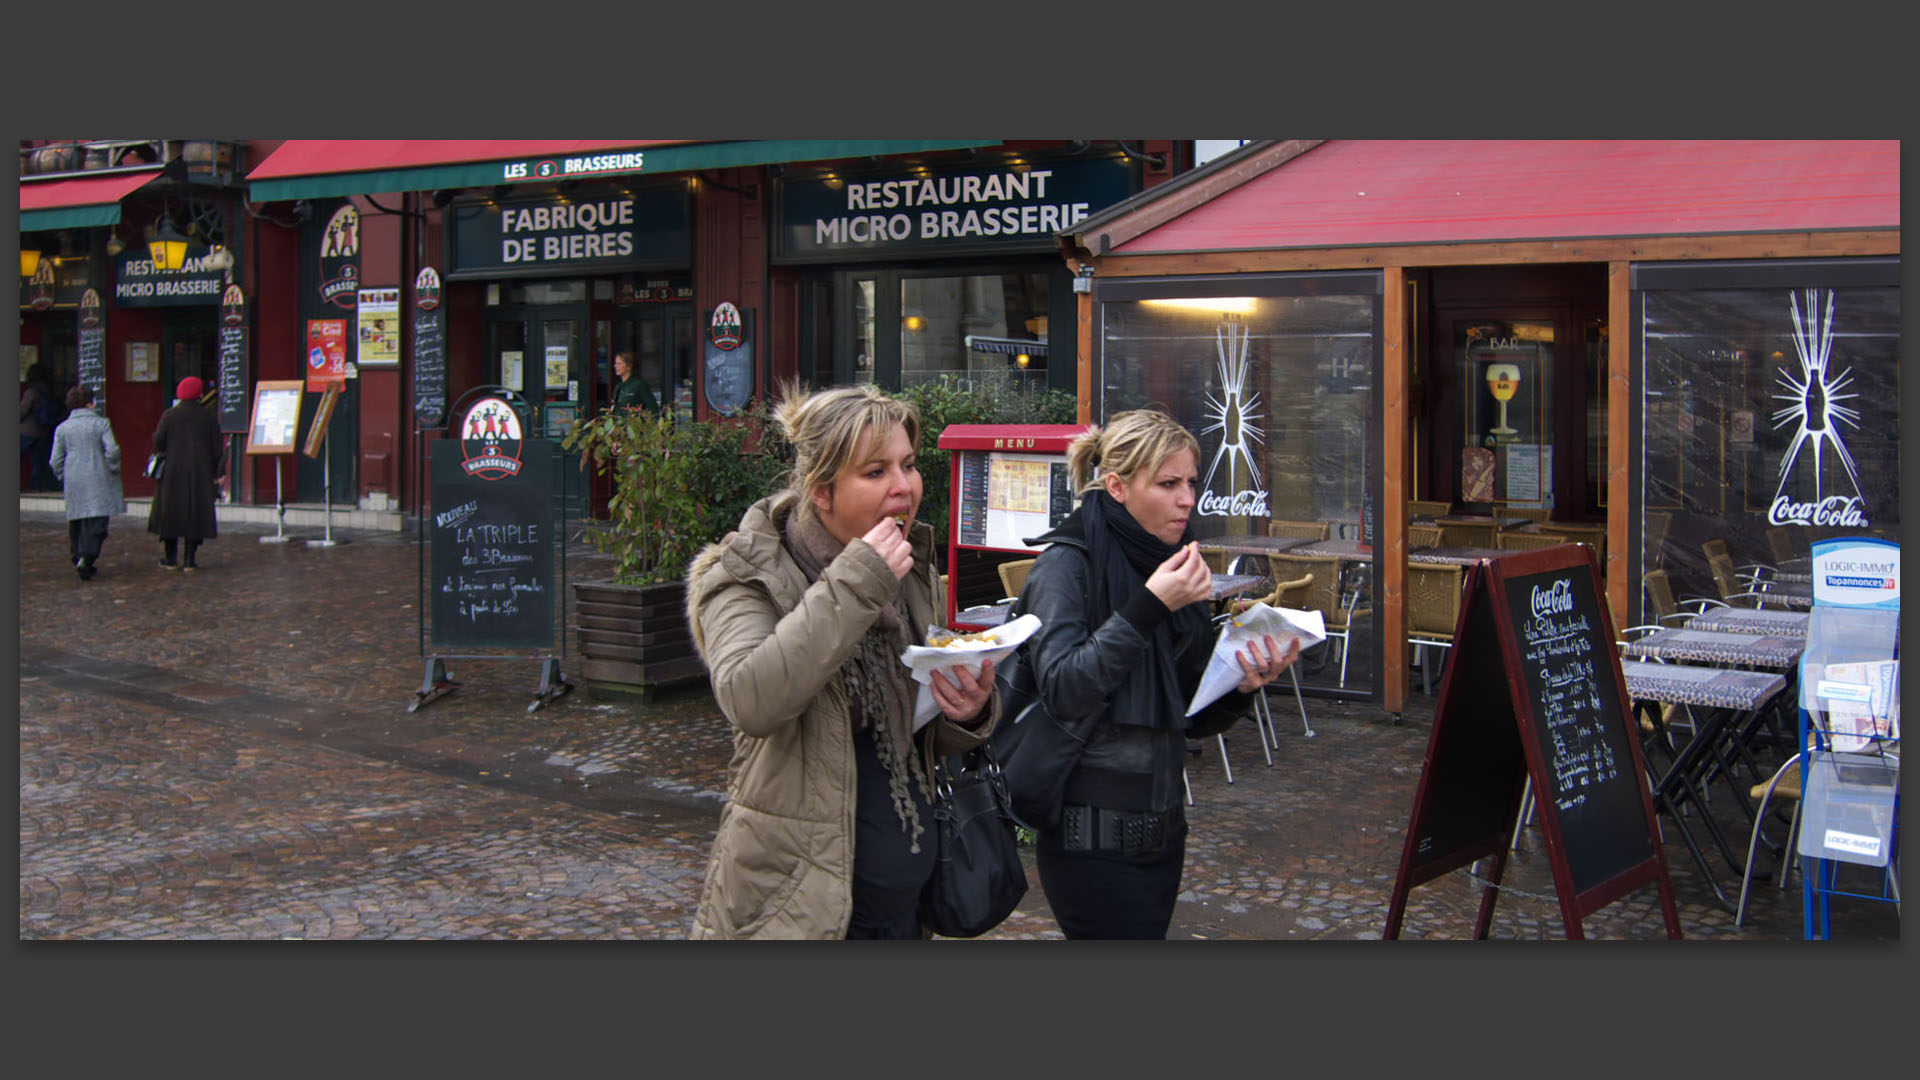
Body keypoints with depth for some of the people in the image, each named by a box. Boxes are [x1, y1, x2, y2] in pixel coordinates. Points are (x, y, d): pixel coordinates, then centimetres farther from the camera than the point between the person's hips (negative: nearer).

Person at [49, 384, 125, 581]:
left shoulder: (62, 428, 7)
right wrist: (113, 470, 3)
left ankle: (78, 557, 17)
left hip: (73, 483, 4)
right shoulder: (101, 424, -3)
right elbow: (112, 450, -12)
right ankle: (86, 558, -24)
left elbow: (55, 461, 6)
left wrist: (64, 478, 18)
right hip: (98, 482, -4)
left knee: (76, 524, 15)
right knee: (96, 523, -7)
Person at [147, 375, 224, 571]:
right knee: (196, 515, 4)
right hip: (200, 473, 0)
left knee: (170, 512, 8)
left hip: (173, 473, 0)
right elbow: (216, 447, 0)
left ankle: (171, 559, 10)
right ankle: (190, 559, 1)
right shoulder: (208, 416, 0)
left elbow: (158, 443, -6)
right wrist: (217, 473, 5)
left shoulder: (169, 415, -3)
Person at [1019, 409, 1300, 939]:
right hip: (1093, 837, -7)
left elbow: (1193, 718, 12)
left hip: (1162, 829, 7)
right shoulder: (1067, 564, -11)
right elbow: (1062, 690, -24)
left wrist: (1241, 687, -8)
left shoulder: (1172, 566, 10)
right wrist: (1148, 607, -26)